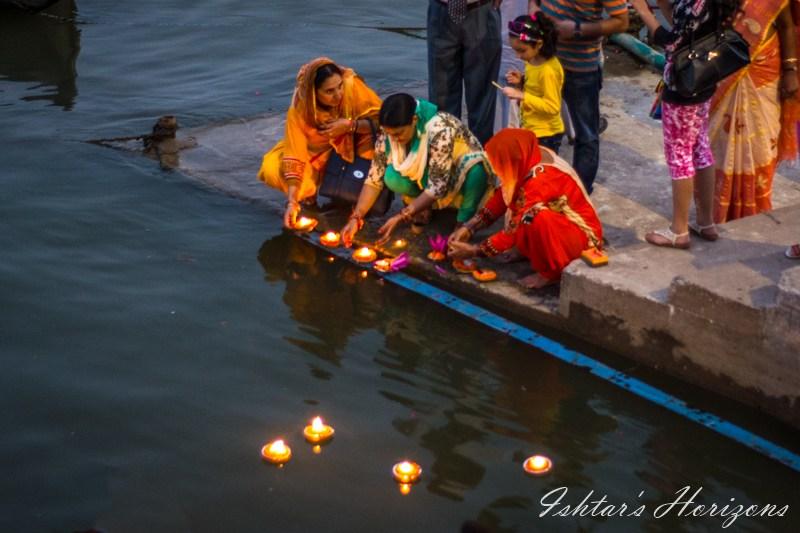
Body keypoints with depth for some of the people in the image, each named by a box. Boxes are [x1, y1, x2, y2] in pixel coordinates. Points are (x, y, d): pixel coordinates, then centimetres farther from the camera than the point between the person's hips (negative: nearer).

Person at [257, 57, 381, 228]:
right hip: (317, 152, 0)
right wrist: (292, 202, -39)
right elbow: (294, 156, -31)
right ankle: (311, 195, 3)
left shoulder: (351, 85, -30)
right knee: (273, 170, -25)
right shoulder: (299, 109, -29)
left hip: (351, 148, 0)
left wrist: (350, 125, -40)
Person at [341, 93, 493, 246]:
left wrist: (401, 217, -38)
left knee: (475, 171, -38)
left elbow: (438, 186, -35)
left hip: (459, 174, -4)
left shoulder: (440, 130, -36)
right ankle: (423, 206, 3)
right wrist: (355, 217, -25)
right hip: (426, 174, 4)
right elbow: (374, 178, -14)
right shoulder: (390, 132, -20)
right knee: (392, 176, -26)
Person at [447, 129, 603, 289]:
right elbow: (502, 197, 0)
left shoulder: (541, 180, -31)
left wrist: (474, 251, -20)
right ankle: (530, 251, 9)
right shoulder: (528, 160, -9)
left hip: (581, 234, -9)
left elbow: (517, 228, -27)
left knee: (538, 220, -36)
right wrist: (468, 228, -6)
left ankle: (551, 272, -12)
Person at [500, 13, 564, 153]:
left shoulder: (548, 70, -24)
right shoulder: (533, 62, 3)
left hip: (545, 135, -9)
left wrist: (521, 96, -28)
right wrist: (521, 82, -2)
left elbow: (552, 107, -25)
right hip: (531, 129, 9)